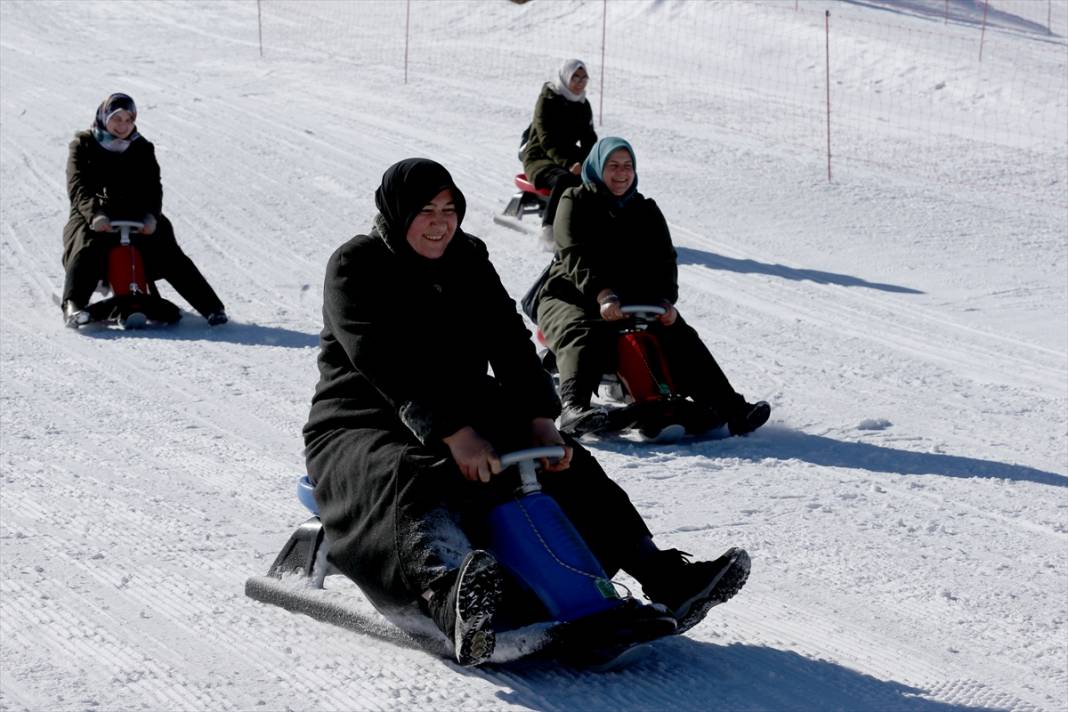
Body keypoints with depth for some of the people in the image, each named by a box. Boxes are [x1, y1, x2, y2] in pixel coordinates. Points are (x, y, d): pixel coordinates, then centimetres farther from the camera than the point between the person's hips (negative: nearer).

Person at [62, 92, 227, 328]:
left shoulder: (142, 149, 15)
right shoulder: (84, 145, 7)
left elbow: (152, 187, 2)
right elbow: (78, 187, -8)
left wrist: (151, 215, -21)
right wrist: (95, 214, -29)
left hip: (137, 217, 2)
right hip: (92, 216, -2)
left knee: (169, 254, -17)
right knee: (87, 250, -34)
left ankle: (212, 307, -22)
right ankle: (73, 306, -47)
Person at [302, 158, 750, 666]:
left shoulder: (467, 259, 10)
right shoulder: (356, 267, -10)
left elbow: (510, 343, -1)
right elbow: (385, 363, -24)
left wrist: (540, 420, -18)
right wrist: (453, 433, -35)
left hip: (466, 416, 7)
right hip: (361, 428, -7)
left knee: (563, 465, -12)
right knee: (412, 482, -39)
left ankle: (664, 577, -20)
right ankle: (453, 598, -71)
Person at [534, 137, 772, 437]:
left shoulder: (646, 212, 16)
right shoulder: (575, 203, 1)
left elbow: (664, 260, 6)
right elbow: (575, 255, -15)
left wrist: (666, 300, -16)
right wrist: (602, 293, -32)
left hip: (634, 301, 4)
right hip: (571, 297, -3)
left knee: (679, 335, -17)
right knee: (583, 335, -37)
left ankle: (730, 409, -24)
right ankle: (573, 408, -56)